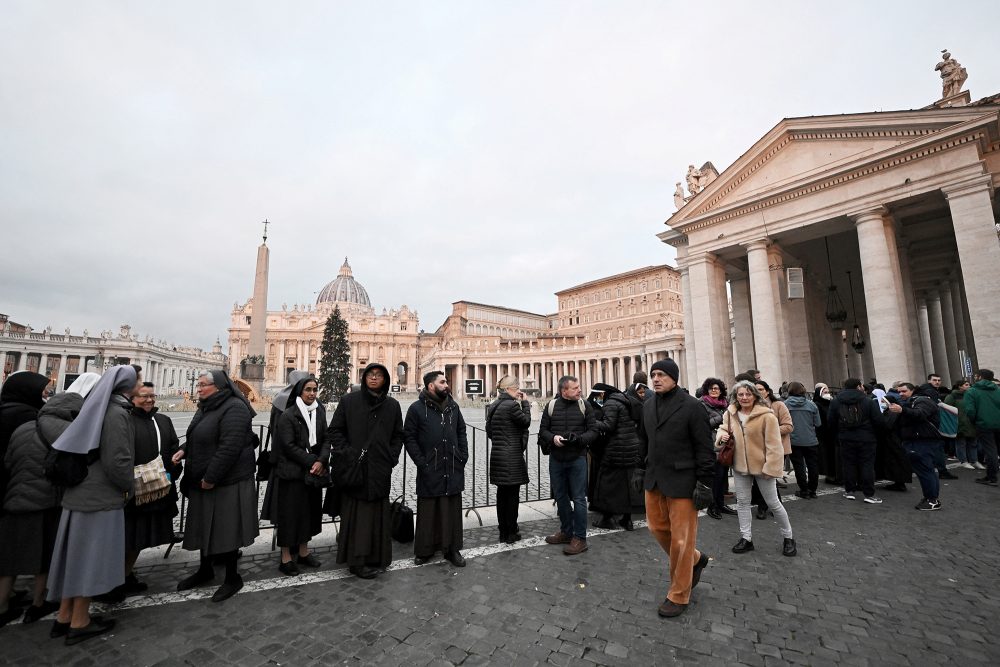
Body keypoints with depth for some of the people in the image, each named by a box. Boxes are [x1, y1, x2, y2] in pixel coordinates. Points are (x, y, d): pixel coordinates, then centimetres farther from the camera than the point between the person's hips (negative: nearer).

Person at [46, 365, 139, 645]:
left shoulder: (100, 408, 8)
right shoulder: (116, 413, -20)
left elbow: (95, 449, 14)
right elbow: (116, 459, -22)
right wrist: (128, 486, -5)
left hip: (82, 490, 9)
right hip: (102, 494, -9)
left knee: (78, 553, 16)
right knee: (91, 553, 3)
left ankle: (64, 616, 27)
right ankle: (79, 622, 15)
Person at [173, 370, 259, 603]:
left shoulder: (234, 408, -20)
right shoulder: (205, 408, 11)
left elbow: (229, 447, -25)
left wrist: (211, 477, -22)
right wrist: (184, 449, 3)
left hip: (227, 483, -9)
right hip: (203, 481, 9)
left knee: (225, 529, 2)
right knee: (206, 526, 20)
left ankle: (233, 578, 19)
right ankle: (205, 570, 39)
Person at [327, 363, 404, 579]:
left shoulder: (392, 405, 5)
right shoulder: (348, 401, -2)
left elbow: (398, 435, 11)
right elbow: (334, 431, 0)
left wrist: (391, 458, 1)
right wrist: (346, 454, -9)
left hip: (381, 471, 3)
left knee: (378, 515, 10)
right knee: (356, 516, 4)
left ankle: (377, 558, 25)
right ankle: (357, 561, 17)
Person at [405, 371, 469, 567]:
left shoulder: (453, 406, 8)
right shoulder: (417, 408, -7)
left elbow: (461, 432, 14)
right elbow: (409, 437, -6)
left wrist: (463, 456, 5)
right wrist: (421, 462, -11)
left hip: (453, 470, 4)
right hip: (429, 471, -4)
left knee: (453, 511, 11)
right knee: (427, 512, 9)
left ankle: (452, 549, 25)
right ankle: (424, 550, 26)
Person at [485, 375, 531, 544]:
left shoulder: (493, 406, 9)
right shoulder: (512, 405, -16)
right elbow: (526, 421, -5)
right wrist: (525, 402, 2)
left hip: (497, 454, 8)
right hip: (512, 456, -8)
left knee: (502, 492, 14)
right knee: (512, 494, 3)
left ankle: (503, 531, 24)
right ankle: (511, 533, 13)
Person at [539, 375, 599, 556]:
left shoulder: (584, 405, -3)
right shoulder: (551, 405, 0)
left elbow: (593, 431, -2)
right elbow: (543, 430, 4)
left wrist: (580, 438, -20)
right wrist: (553, 438, -16)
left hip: (577, 459, -2)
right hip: (556, 458, 3)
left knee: (578, 498, 1)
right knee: (561, 497, 15)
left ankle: (580, 538, 15)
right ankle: (566, 531, 33)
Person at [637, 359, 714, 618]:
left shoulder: (691, 406, -12)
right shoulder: (648, 405, 7)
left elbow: (704, 447, -10)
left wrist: (704, 482, -12)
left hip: (681, 480, -6)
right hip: (654, 479, 6)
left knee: (681, 538, 5)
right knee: (658, 527, 15)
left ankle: (679, 595, 24)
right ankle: (695, 559, 42)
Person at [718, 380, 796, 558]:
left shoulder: (767, 415, -18)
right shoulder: (730, 413, -3)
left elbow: (773, 445, -16)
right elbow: (723, 428, 15)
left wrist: (770, 467, -18)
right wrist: (722, 435, -8)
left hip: (761, 466, -5)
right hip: (739, 466, 5)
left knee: (773, 503, 10)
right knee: (742, 501, 14)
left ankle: (788, 537, 33)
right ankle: (746, 538, 28)